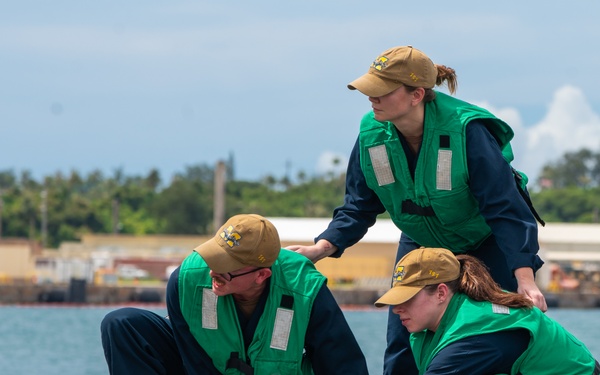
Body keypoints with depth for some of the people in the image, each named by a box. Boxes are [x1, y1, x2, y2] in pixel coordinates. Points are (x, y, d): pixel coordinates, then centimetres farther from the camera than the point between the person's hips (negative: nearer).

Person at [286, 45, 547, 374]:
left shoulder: (467, 131, -31)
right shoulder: (371, 135, -17)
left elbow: (505, 208, -31)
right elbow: (358, 208, -7)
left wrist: (525, 279, -39)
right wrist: (321, 248, -25)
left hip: (486, 244, -4)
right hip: (422, 244, 5)